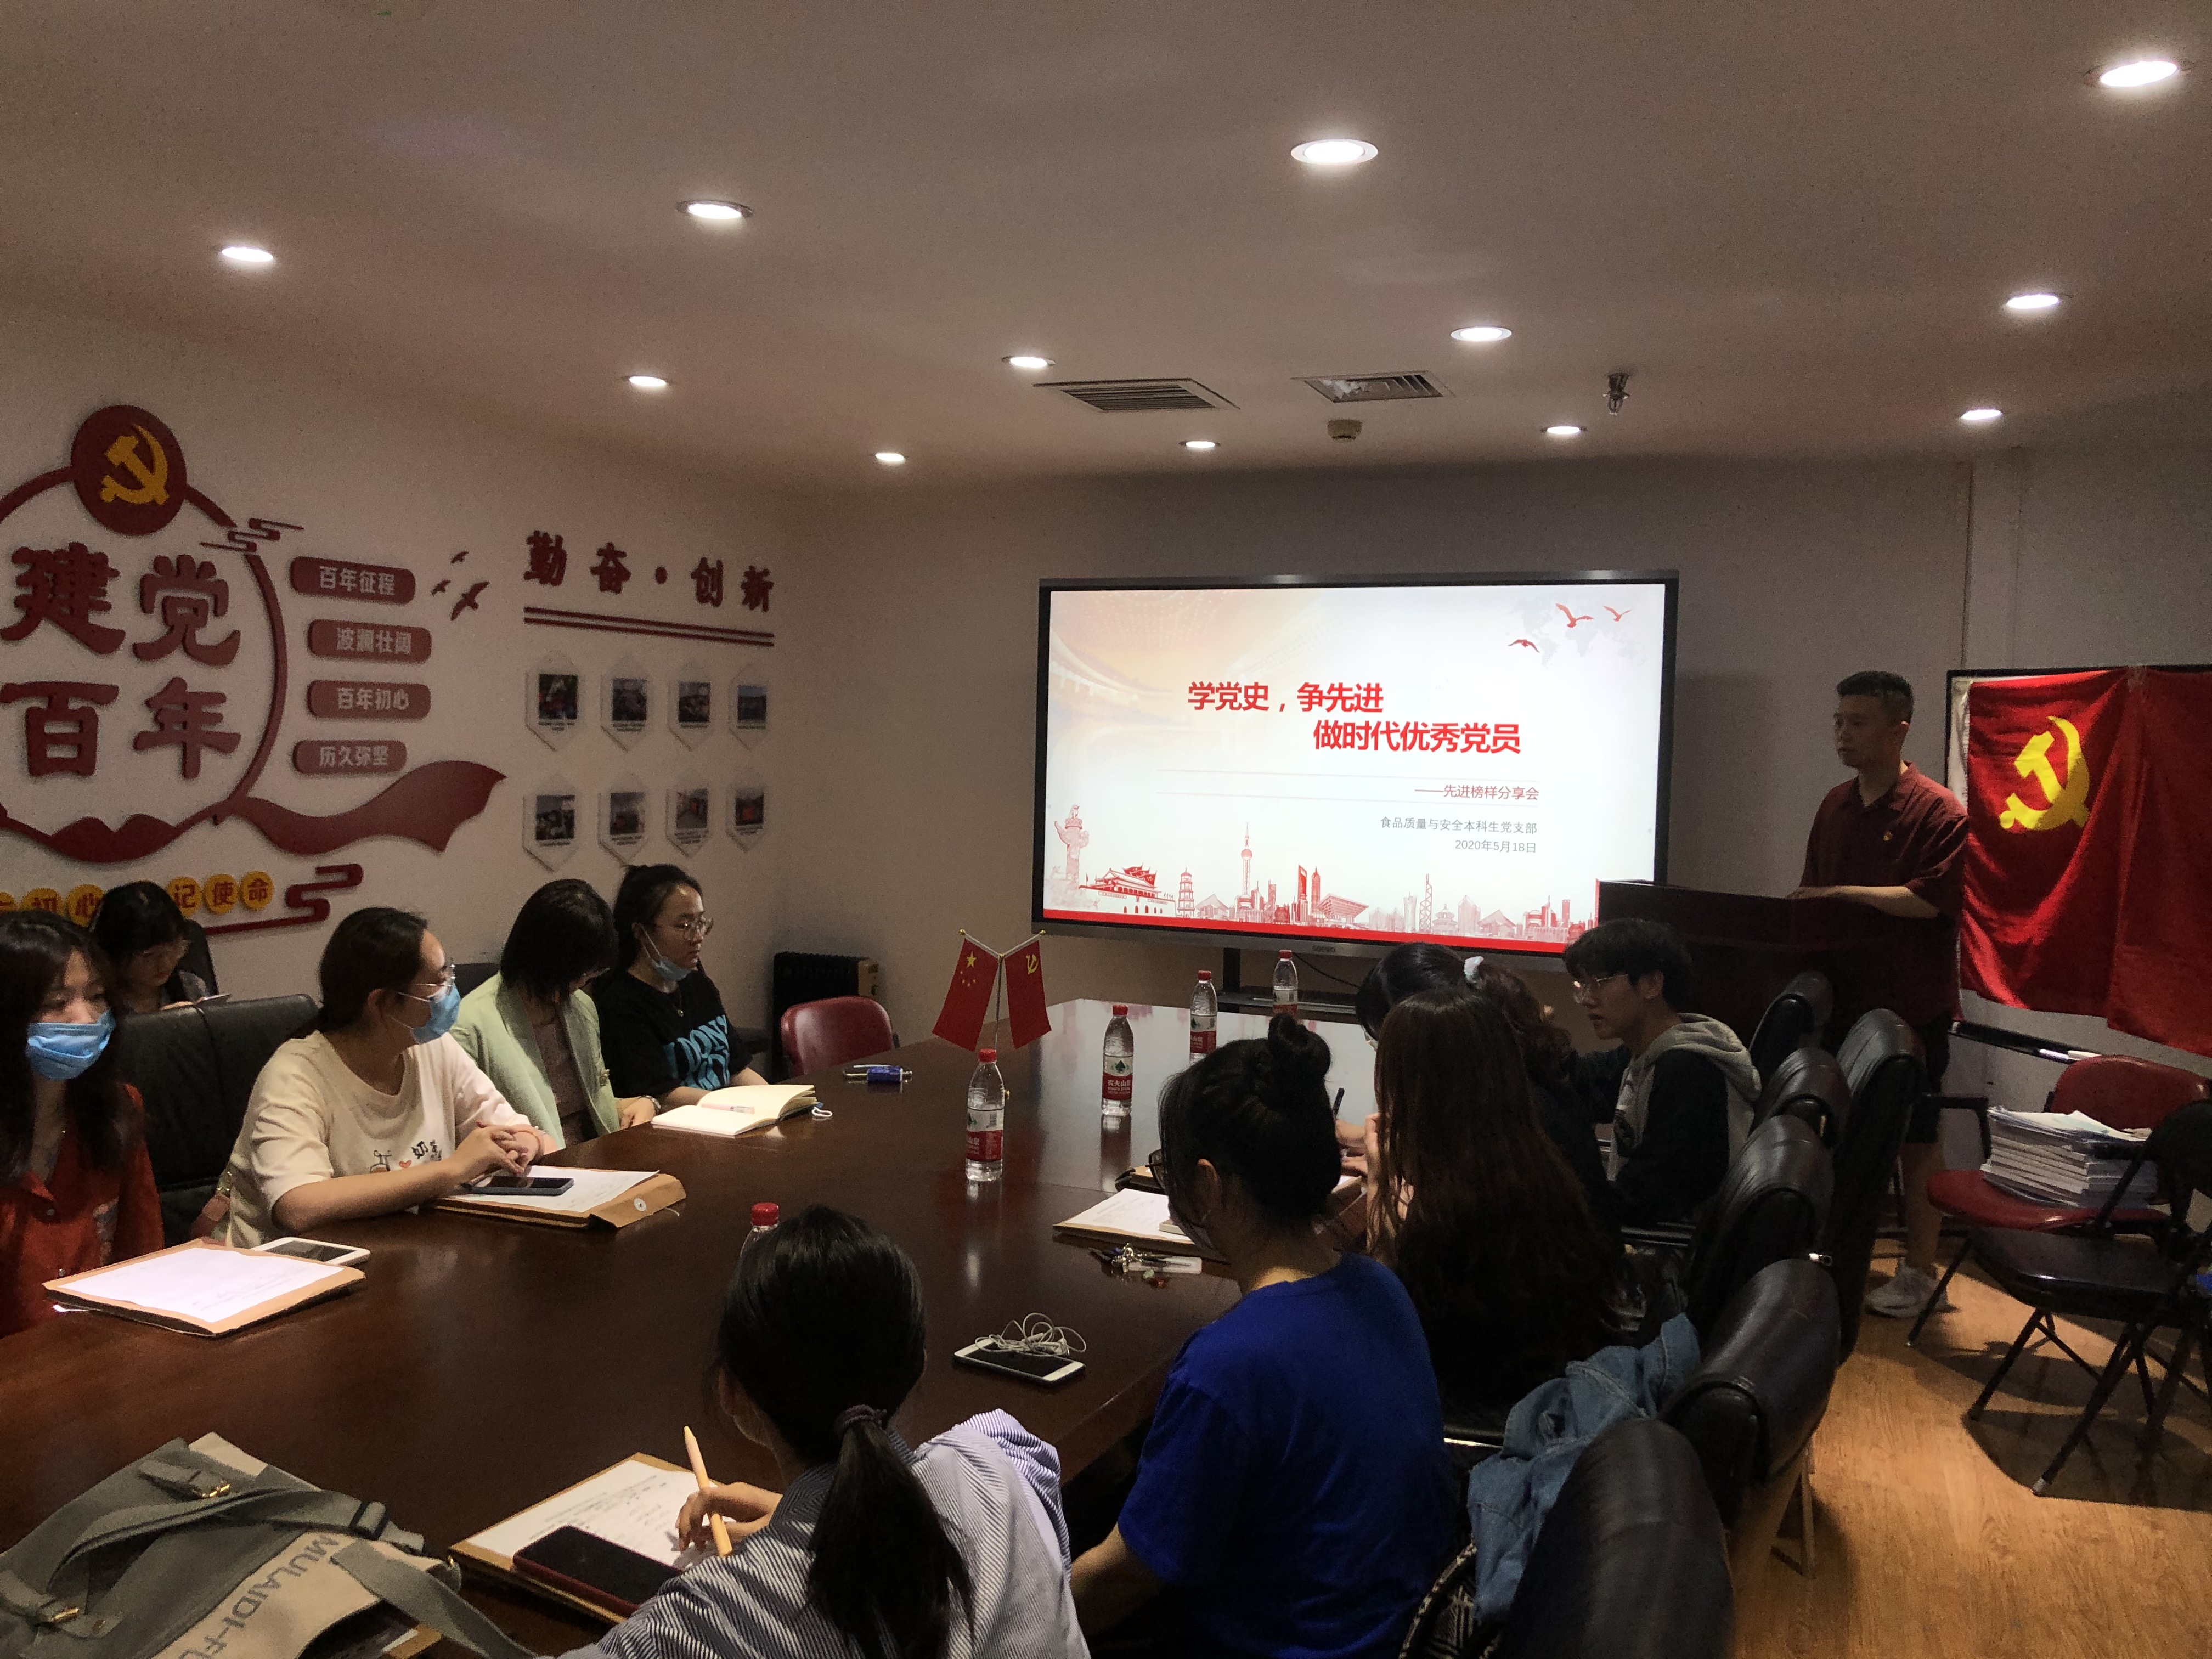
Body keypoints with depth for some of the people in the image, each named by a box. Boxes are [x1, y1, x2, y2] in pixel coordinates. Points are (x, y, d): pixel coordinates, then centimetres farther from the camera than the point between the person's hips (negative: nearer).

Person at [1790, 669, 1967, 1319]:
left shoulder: (1938, 811, -11)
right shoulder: (1835, 805, 9)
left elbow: (1931, 899, -20)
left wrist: (1842, 893, -20)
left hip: (1912, 1004, -6)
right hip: (1843, 997, 6)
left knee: (1915, 1137, 5)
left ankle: (1919, 1271, 18)